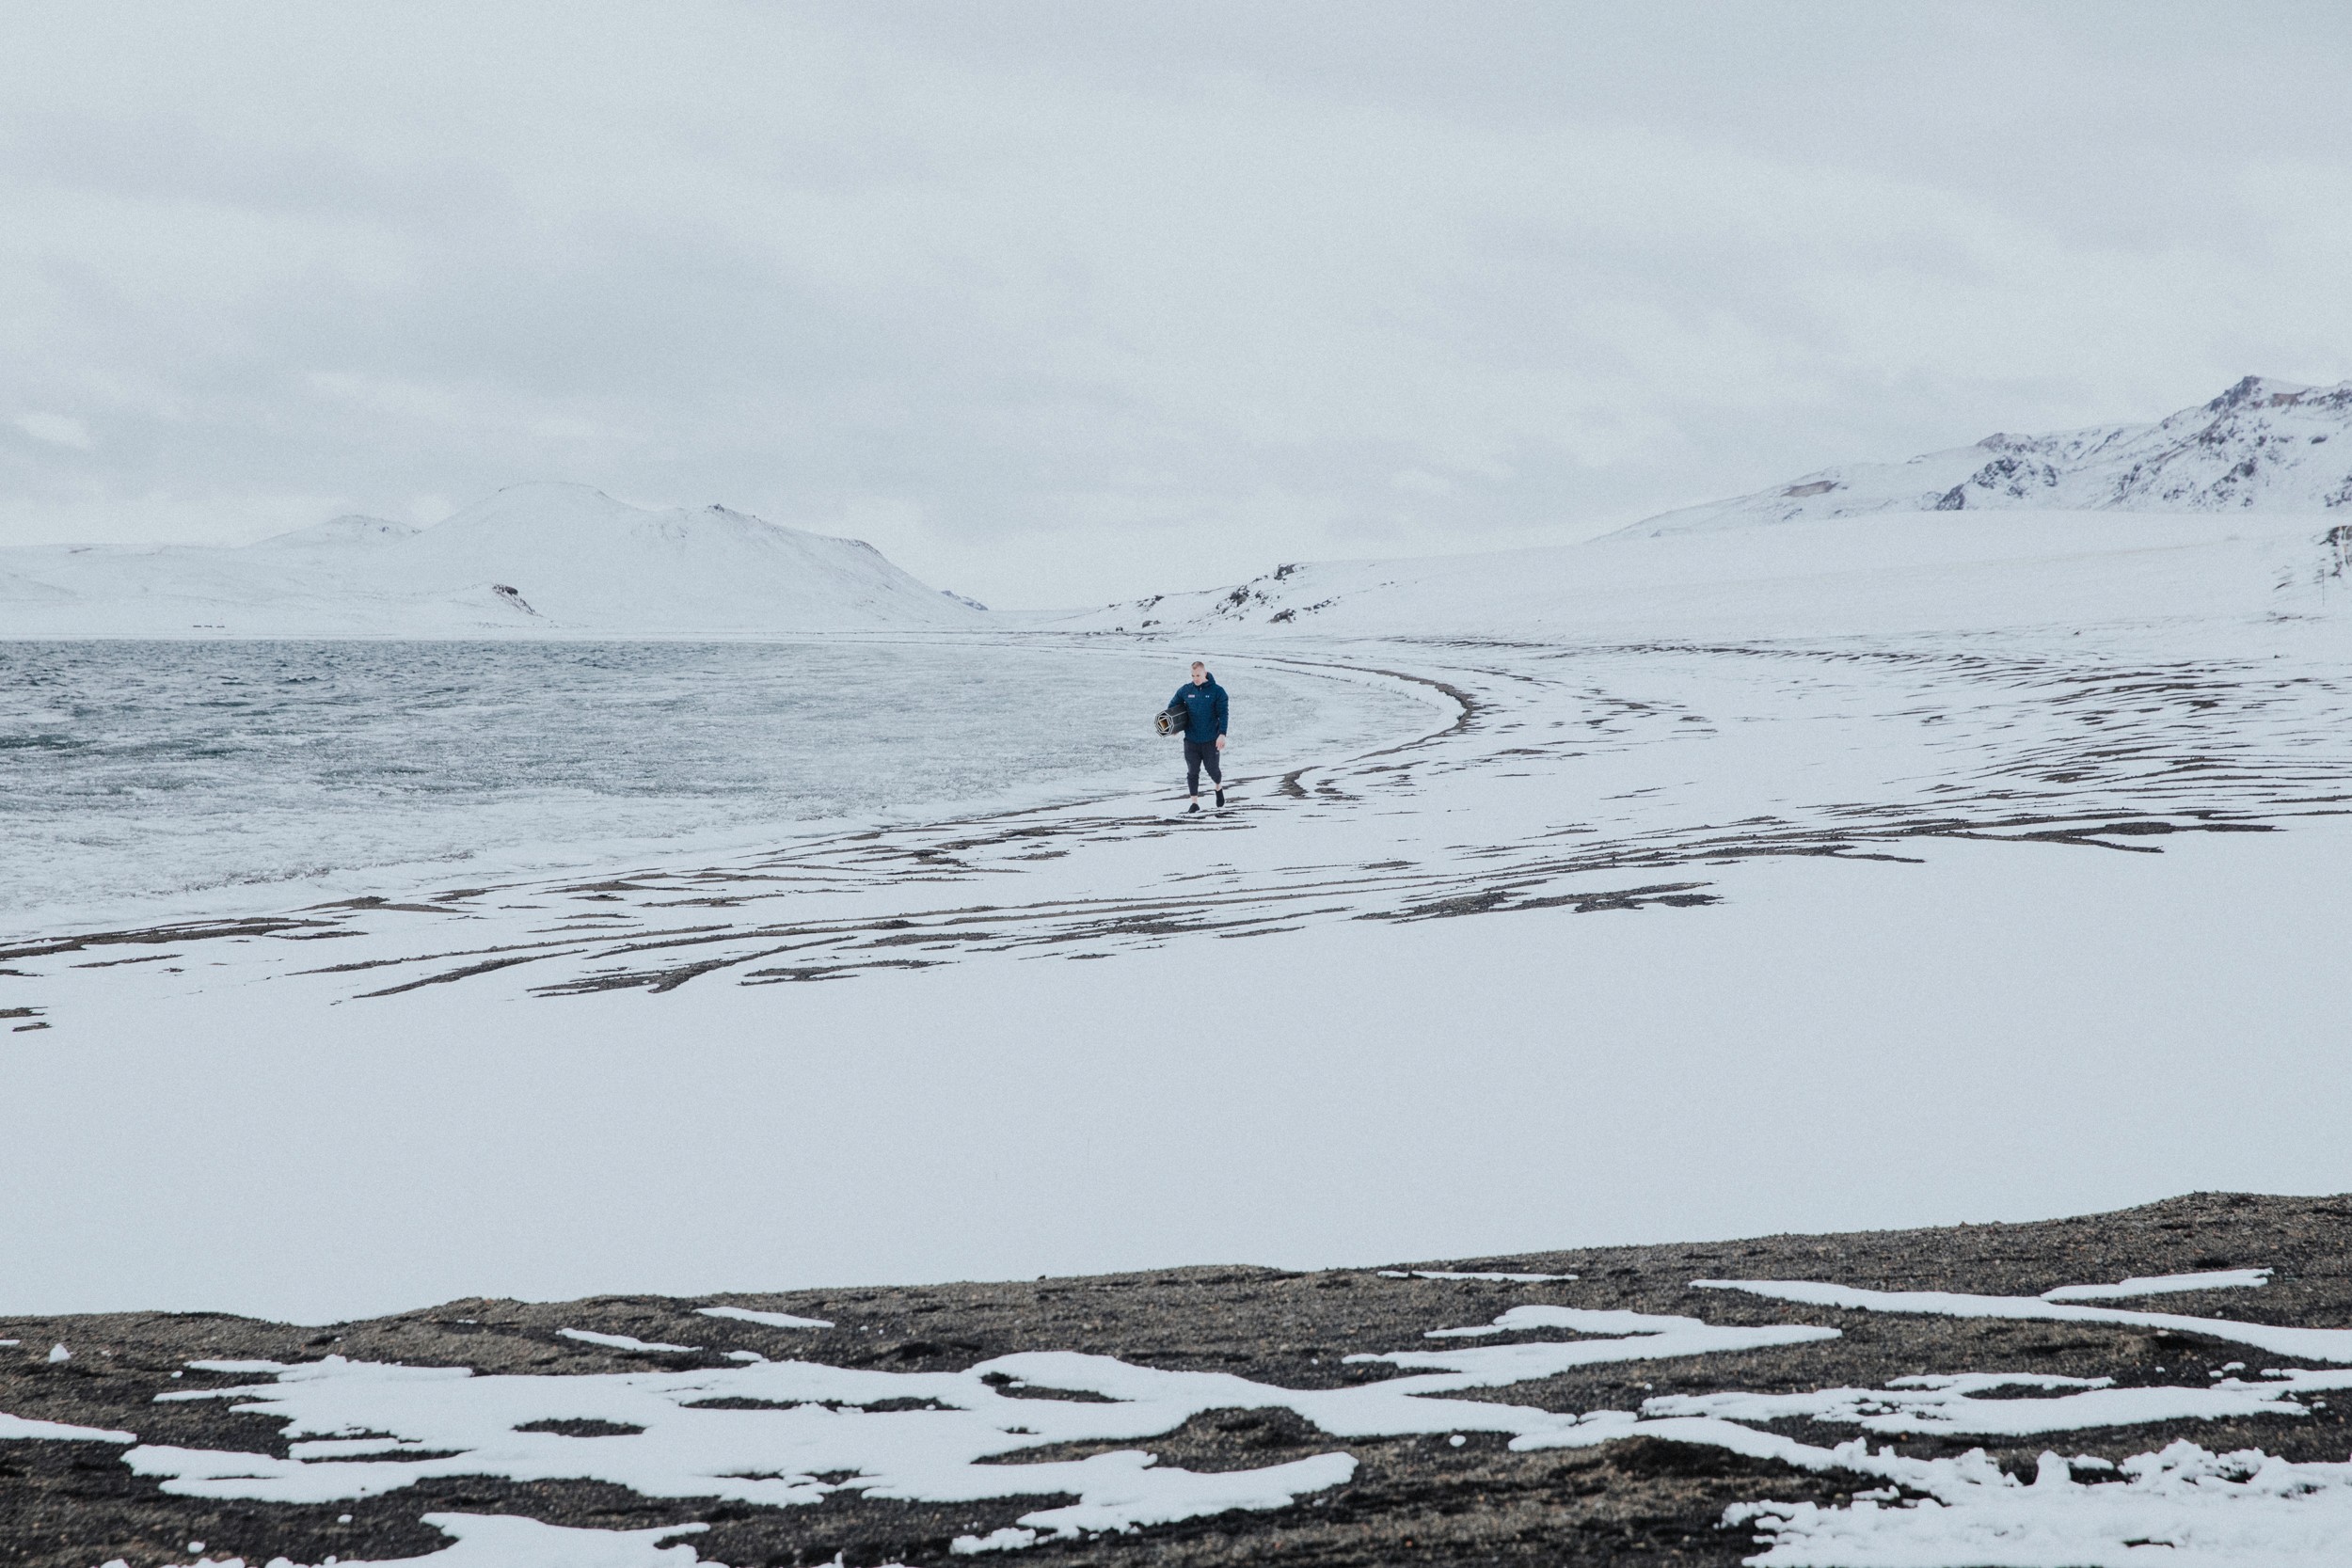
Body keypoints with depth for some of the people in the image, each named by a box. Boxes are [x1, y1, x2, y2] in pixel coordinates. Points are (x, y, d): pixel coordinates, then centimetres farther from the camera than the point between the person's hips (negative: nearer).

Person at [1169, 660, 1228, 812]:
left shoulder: (1217, 691, -6)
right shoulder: (1185, 690, 3)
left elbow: (1223, 714, -9)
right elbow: (1172, 706, 15)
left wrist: (1222, 734, -19)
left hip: (1211, 740, -2)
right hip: (1191, 740, 2)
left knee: (1213, 769, 8)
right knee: (1192, 772, 2)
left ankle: (1219, 787, 40)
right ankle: (1194, 802, 9)